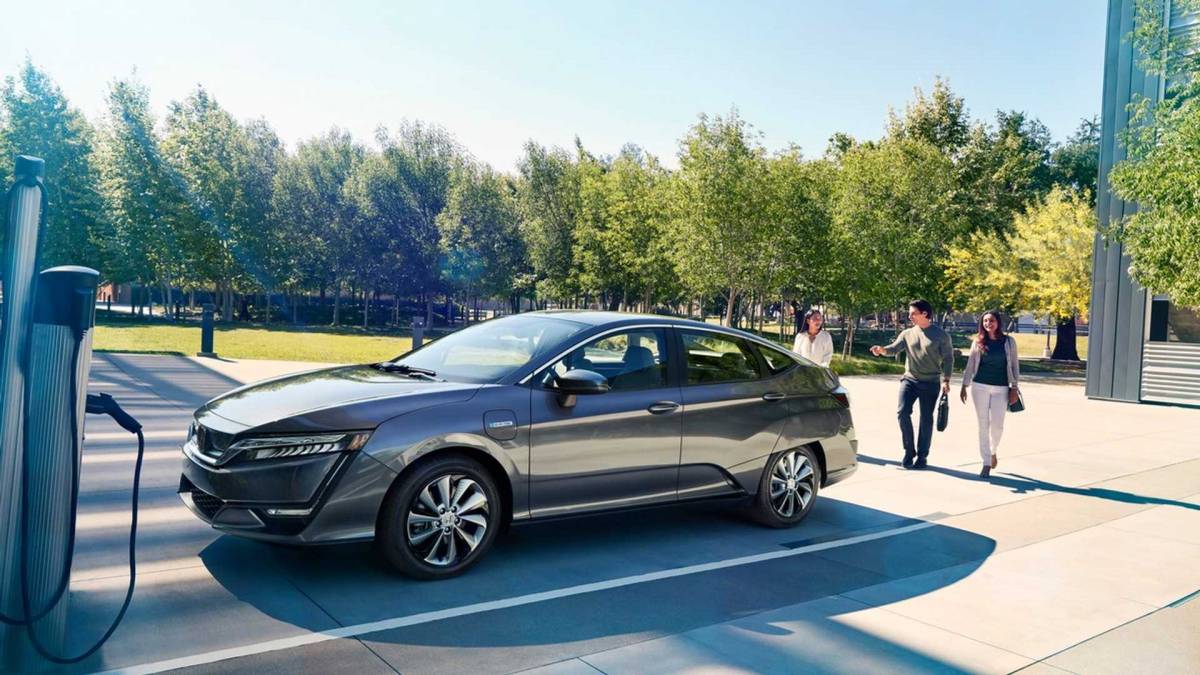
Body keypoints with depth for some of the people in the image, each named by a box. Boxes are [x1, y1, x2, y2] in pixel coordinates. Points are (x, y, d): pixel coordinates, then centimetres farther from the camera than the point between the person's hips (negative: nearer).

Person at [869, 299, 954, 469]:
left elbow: (948, 359, -2)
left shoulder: (941, 335, -2)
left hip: (930, 383, -2)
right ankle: (909, 450, 4)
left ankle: (922, 455, 17)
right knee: (903, 412, -13)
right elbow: (894, 348, -4)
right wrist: (882, 350, -26)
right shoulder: (907, 333, 6)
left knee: (926, 419, 4)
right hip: (909, 379, 2)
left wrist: (946, 380, -11)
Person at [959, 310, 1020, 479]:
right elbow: (970, 365, 6)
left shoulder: (1008, 341, 2)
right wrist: (964, 386, 3)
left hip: (1001, 389, 0)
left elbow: (1014, 365, 4)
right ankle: (986, 463, 8)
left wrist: (1014, 388, -2)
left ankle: (993, 451, 28)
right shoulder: (978, 341, 3)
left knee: (997, 425, -4)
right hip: (980, 387, 1)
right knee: (983, 425, 1)